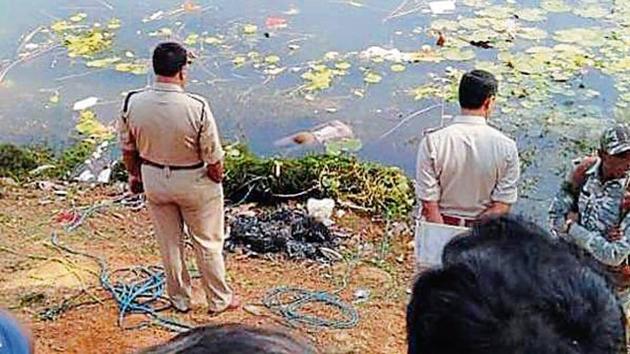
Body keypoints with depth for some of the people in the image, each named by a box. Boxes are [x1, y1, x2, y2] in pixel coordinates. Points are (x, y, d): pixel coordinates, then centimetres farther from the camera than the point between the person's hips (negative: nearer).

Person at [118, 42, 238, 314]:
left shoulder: (132, 103, -16)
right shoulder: (197, 107, -27)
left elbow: (128, 149, -2)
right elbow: (214, 158, -18)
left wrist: (135, 175, 16)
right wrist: (217, 181, 2)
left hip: (154, 180, 3)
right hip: (194, 182, -3)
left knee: (169, 242, 21)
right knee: (207, 243, 16)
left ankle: (179, 299, 38)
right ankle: (219, 300, 32)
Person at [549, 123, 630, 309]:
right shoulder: (583, 170, -12)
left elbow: (614, 255, -27)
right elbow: (555, 216, -7)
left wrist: (572, 227, -20)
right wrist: (596, 239, -22)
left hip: (611, 283, -4)